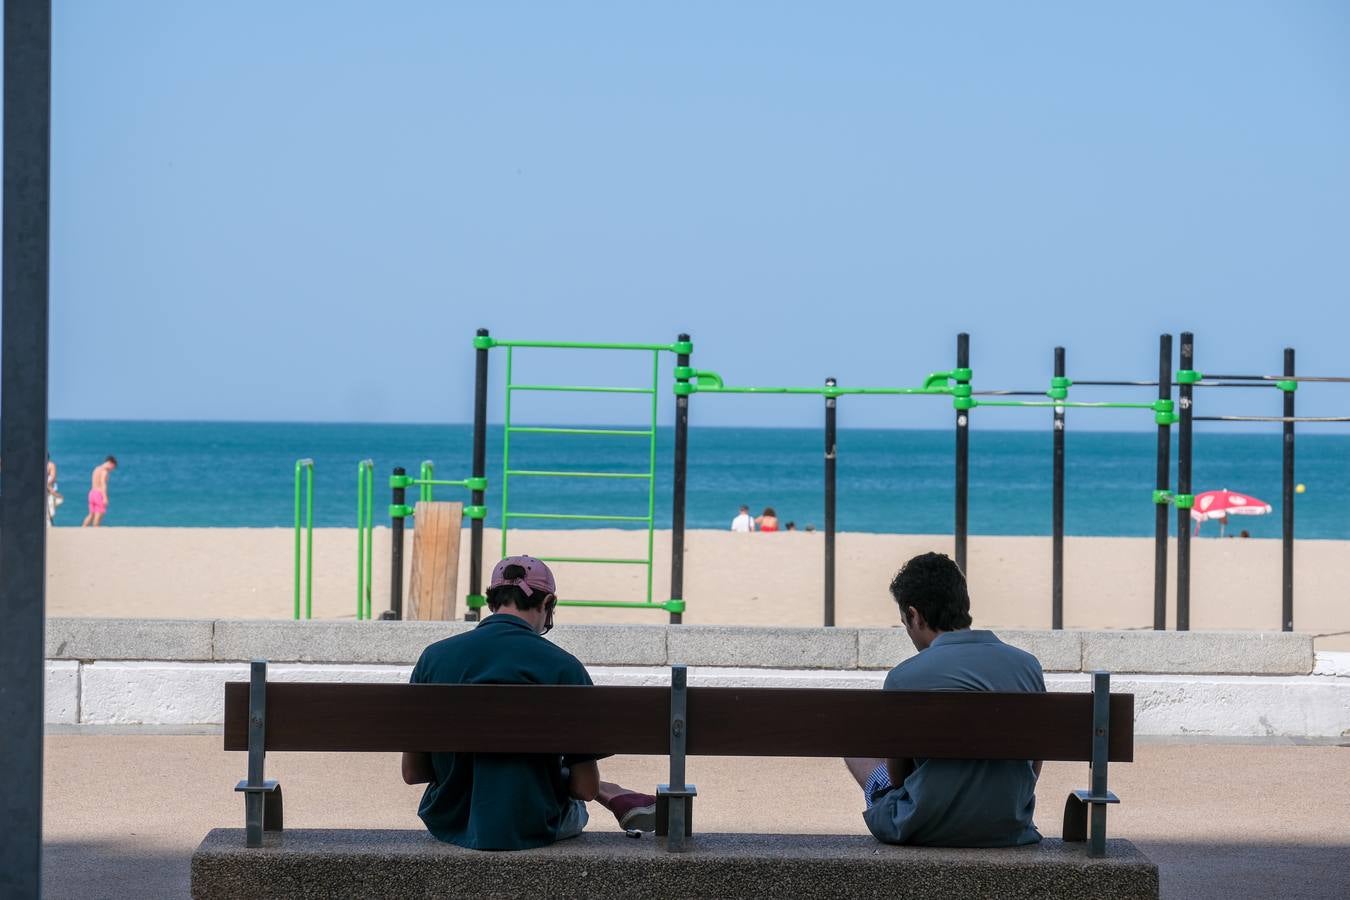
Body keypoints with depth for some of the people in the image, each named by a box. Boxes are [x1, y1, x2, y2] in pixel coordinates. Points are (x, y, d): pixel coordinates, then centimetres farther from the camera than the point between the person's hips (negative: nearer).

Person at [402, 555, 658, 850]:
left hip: (448, 825, 3)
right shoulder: (564, 668, -13)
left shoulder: (433, 657, -5)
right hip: (532, 830, -3)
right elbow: (586, 787, -10)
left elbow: (411, 772, 0)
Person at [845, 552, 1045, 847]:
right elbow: (1035, 766, 10)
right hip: (1009, 830, 4)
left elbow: (897, 775, 2)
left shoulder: (904, 678, -12)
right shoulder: (1027, 666, 0)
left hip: (927, 831, -4)